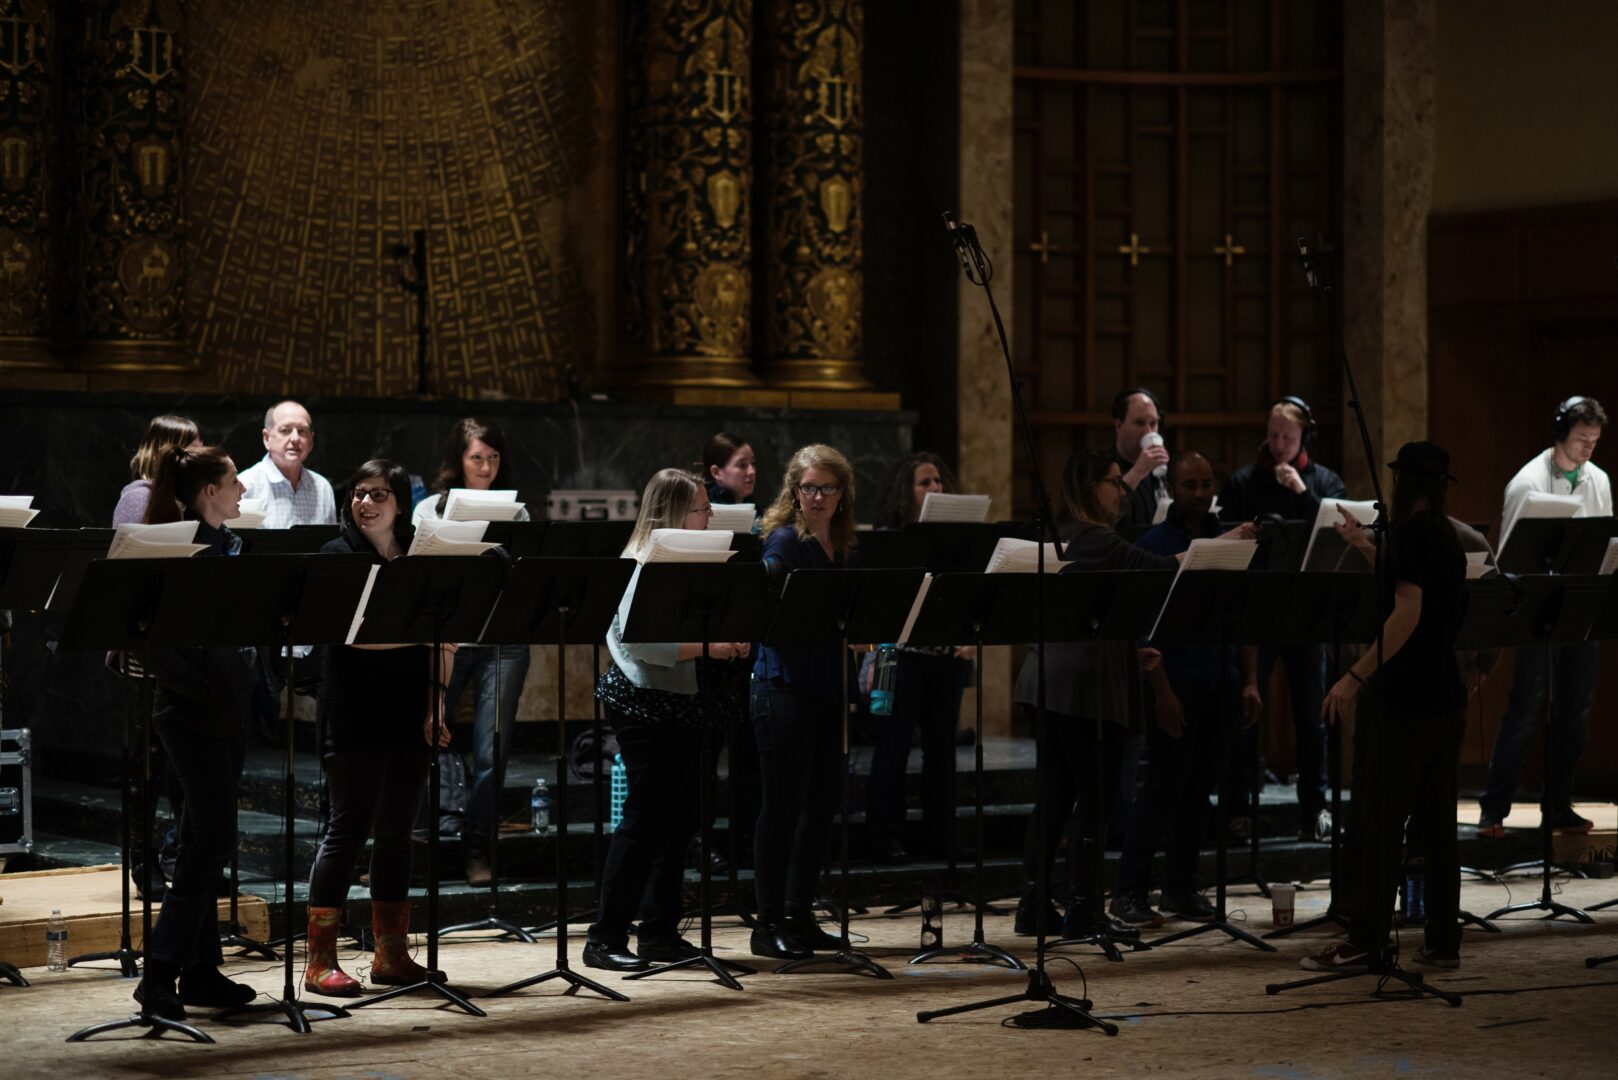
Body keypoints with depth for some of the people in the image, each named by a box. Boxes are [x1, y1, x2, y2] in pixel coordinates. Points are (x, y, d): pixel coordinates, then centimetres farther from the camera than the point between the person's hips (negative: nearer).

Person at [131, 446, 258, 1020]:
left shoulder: (229, 546, 13)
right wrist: (200, 688, -19)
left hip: (225, 713, 9)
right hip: (191, 714, -9)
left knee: (204, 842, 11)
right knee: (213, 840, -11)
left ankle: (202, 971, 16)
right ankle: (160, 973, -7)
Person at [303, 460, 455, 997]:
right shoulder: (337, 556, -2)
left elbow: (439, 643, 12)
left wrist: (437, 707, 1)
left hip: (409, 714, 5)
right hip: (355, 715, -4)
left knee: (396, 830, 8)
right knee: (349, 827, -6)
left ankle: (392, 953, 15)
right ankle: (320, 961, -2)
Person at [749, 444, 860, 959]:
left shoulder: (842, 548, 13)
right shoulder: (784, 541, -8)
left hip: (829, 688, 7)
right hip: (786, 688, -7)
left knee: (821, 804, 10)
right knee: (784, 805, -4)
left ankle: (799, 916, 20)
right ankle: (769, 924, 2)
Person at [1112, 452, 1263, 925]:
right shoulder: (1154, 544, -4)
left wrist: (1250, 681, 5)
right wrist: (1162, 691, -14)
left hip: (1221, 682, 5)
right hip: (1177, 681, -5)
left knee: (1199, 789, 8)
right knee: (1164, 788, -5)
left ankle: (1181, 890, 17)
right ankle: (1129, 893, 2)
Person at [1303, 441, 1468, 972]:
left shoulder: (1410, 531, -13)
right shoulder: (1447, 538, 13)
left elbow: (1407, 613, -22)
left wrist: (1355, 676, -23)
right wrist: (1363, 544, 42)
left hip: (1401, 703, -8)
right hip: (1445, 700, 8)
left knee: (1378, 823, -4)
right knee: (1436, 821, 11)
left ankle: (1366, 943, -2)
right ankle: (1443, 939, 13)